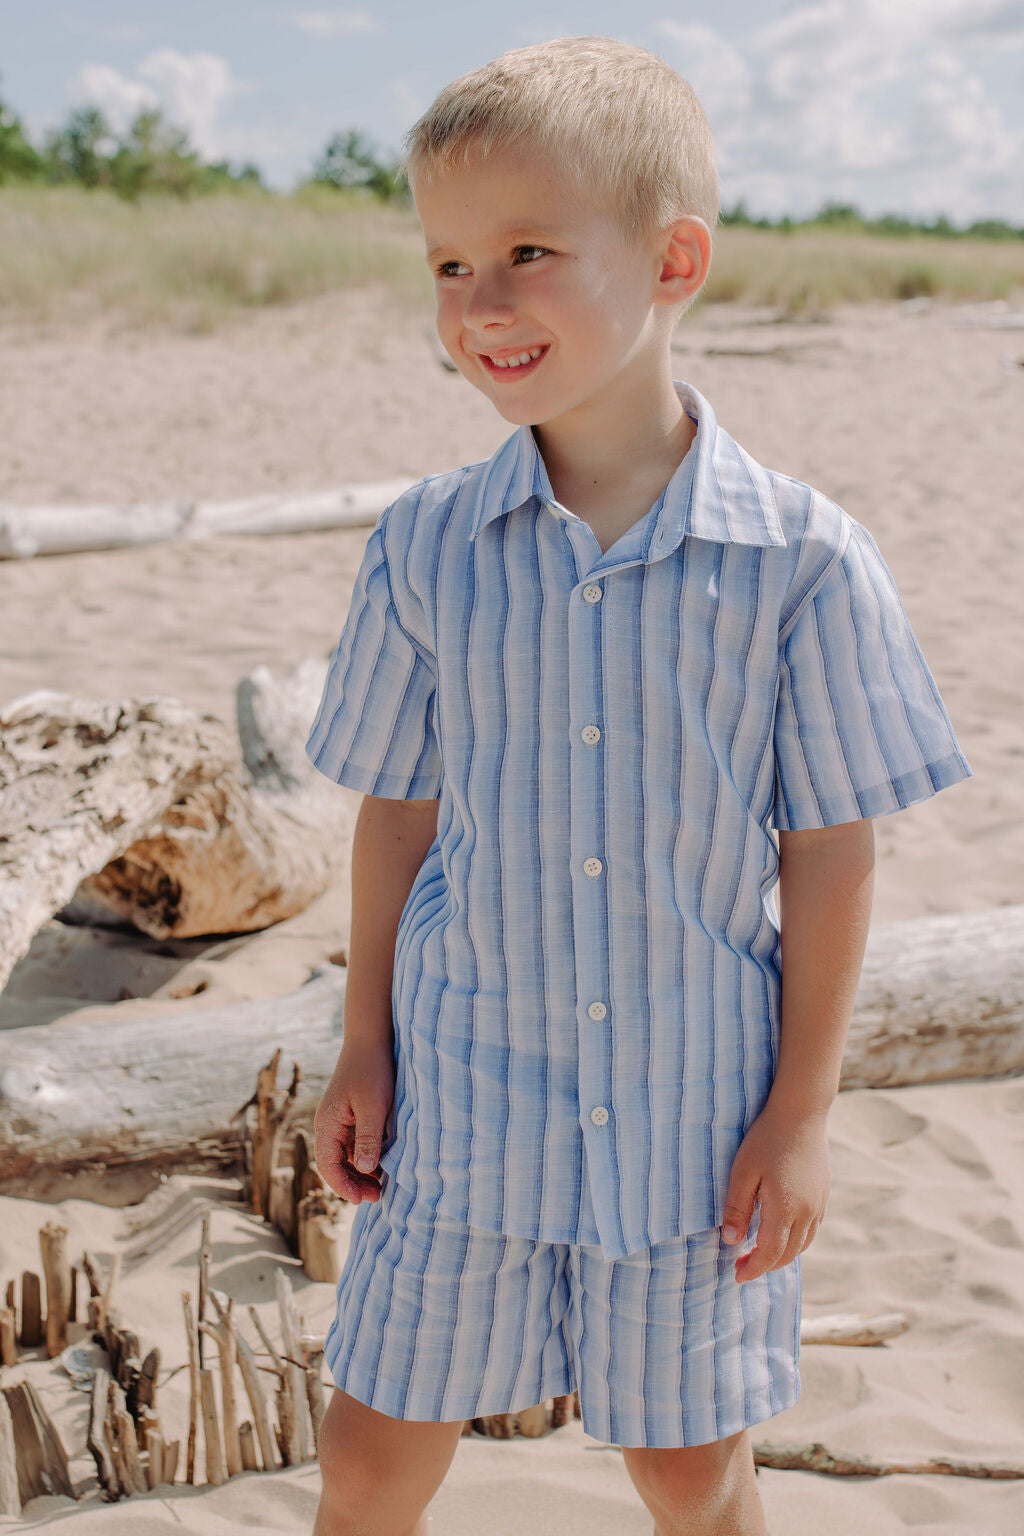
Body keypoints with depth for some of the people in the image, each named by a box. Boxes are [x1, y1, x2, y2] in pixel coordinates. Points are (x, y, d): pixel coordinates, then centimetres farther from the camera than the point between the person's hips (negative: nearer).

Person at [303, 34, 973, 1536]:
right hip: (465, 1095, 2)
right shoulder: (424, 547, -6)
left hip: (696, 1113, -1)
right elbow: (396, 811, 3)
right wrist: (364, 1050, 5)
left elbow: (830, 850, -7)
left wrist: (801, 1112, -5)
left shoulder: (804, 561, -13)